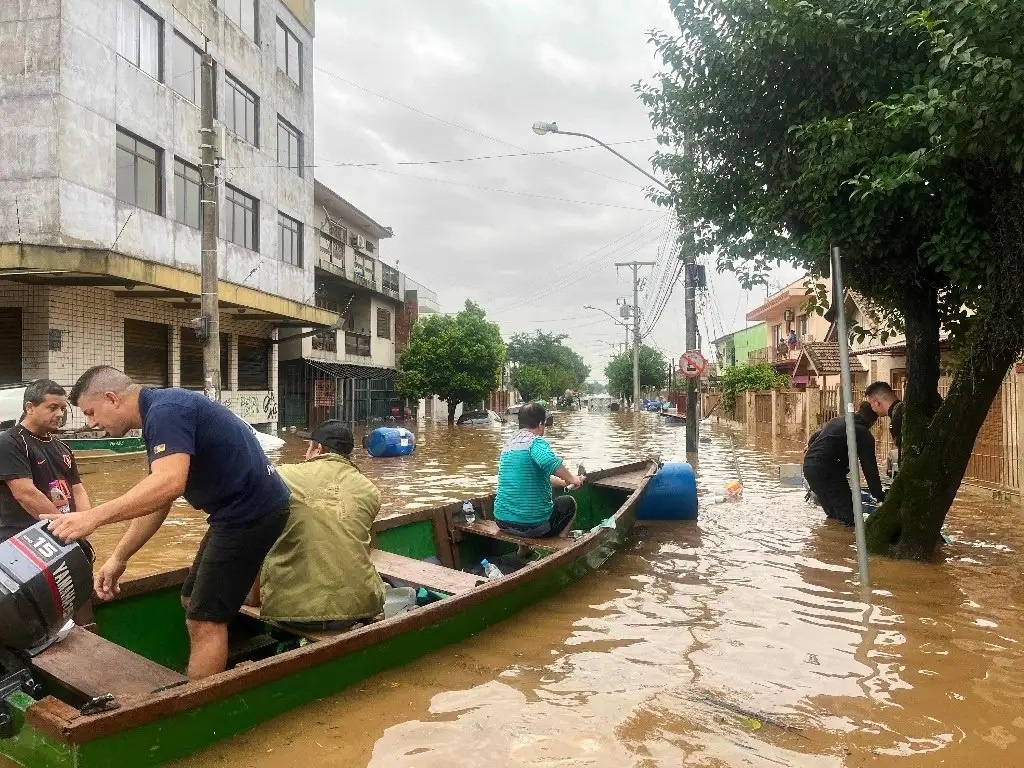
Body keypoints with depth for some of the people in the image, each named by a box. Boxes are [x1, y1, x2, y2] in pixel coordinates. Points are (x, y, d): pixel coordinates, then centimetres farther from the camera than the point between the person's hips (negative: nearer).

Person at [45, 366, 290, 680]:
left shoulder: (165, 410, -17)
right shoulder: (159, 418, 15)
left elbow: (169, 484, -33)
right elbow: (156, 500, 18)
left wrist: (94, 516, -34)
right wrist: (118, 558, 14)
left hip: (251, 511, -11)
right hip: (242, 511, 11)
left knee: (204, 618, -4)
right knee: (193, 602, 19)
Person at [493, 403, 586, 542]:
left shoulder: (509, 443, 12)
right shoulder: (536, 442, -14)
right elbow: (549, 461, -37)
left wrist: (564, 482, 28)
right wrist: (570, 479, -19)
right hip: (532, 525, -7)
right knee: (569, 502, 21)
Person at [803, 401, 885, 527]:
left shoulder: (836, 421, 19)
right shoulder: (864, 435, -2)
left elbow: (814, 436, 35)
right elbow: (870, 469, -3)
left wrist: (810, 448, 58)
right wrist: (879, 495, 4)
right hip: (827, 471, -8)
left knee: (831, 512, 23)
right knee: (847, 515, -1)